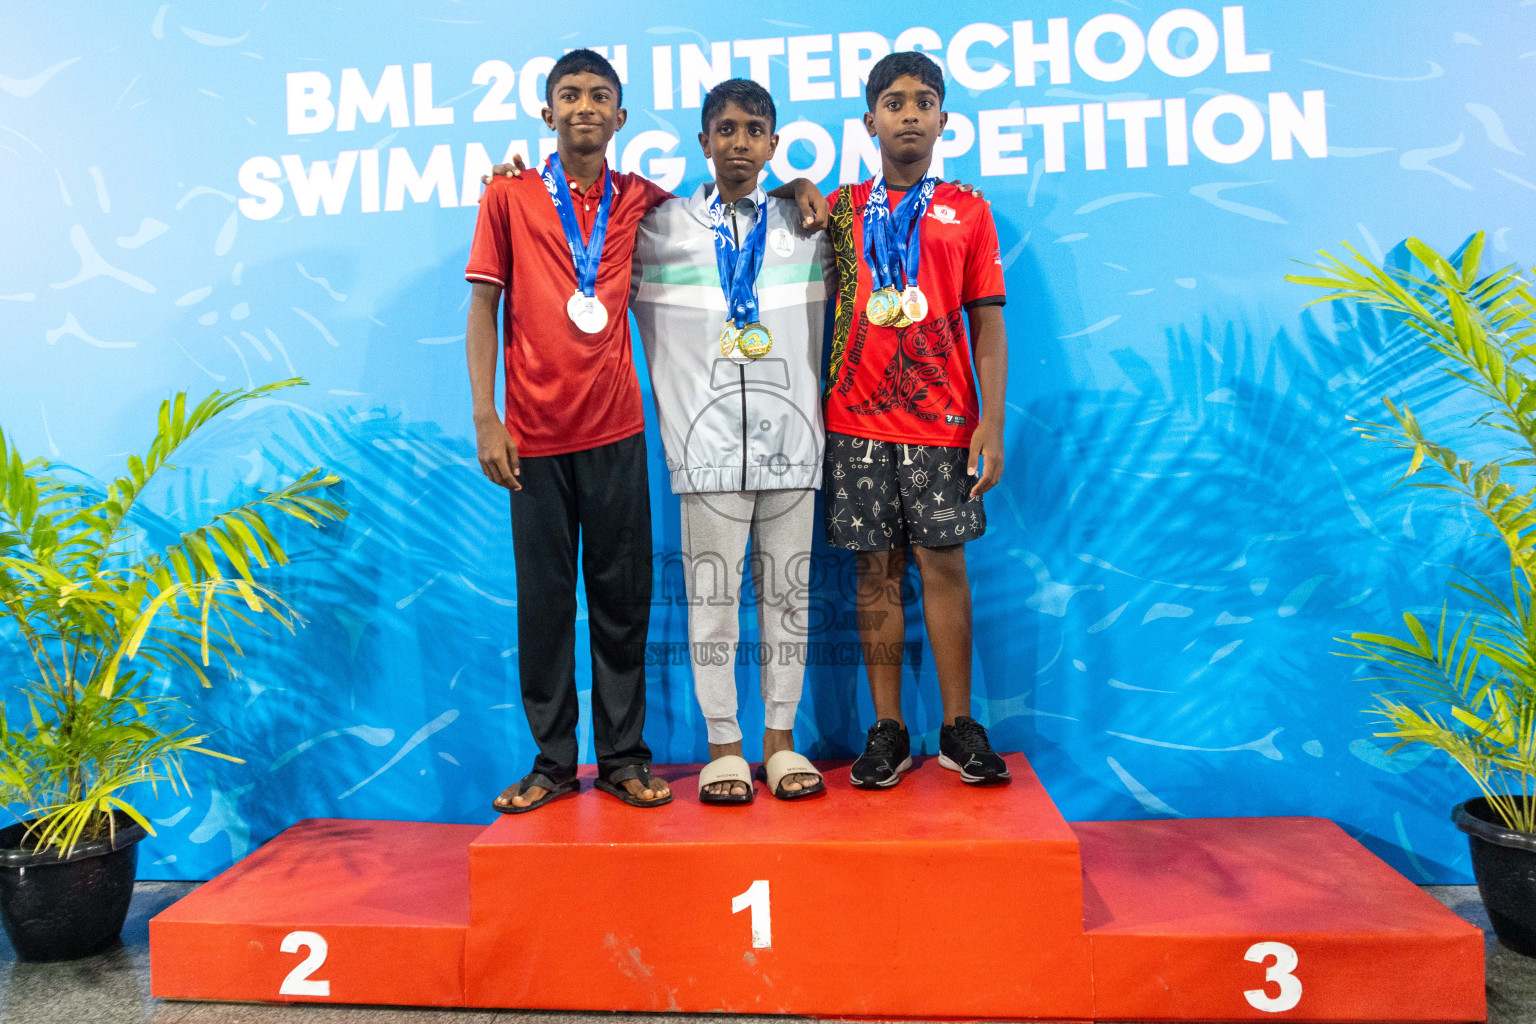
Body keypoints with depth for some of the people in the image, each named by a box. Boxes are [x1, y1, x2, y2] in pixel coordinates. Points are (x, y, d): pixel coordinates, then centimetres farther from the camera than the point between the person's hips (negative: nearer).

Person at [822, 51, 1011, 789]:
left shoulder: (967, 211, 11)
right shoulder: (840, 210, 13)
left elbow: (987, 322, 6)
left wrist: (992, 421, -4)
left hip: (943, 421, -1)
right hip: (857, 421, 1)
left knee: (943, 564, -2)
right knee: (876, 572, 2)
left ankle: (958, 727, 8)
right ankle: (887, 730, 9)